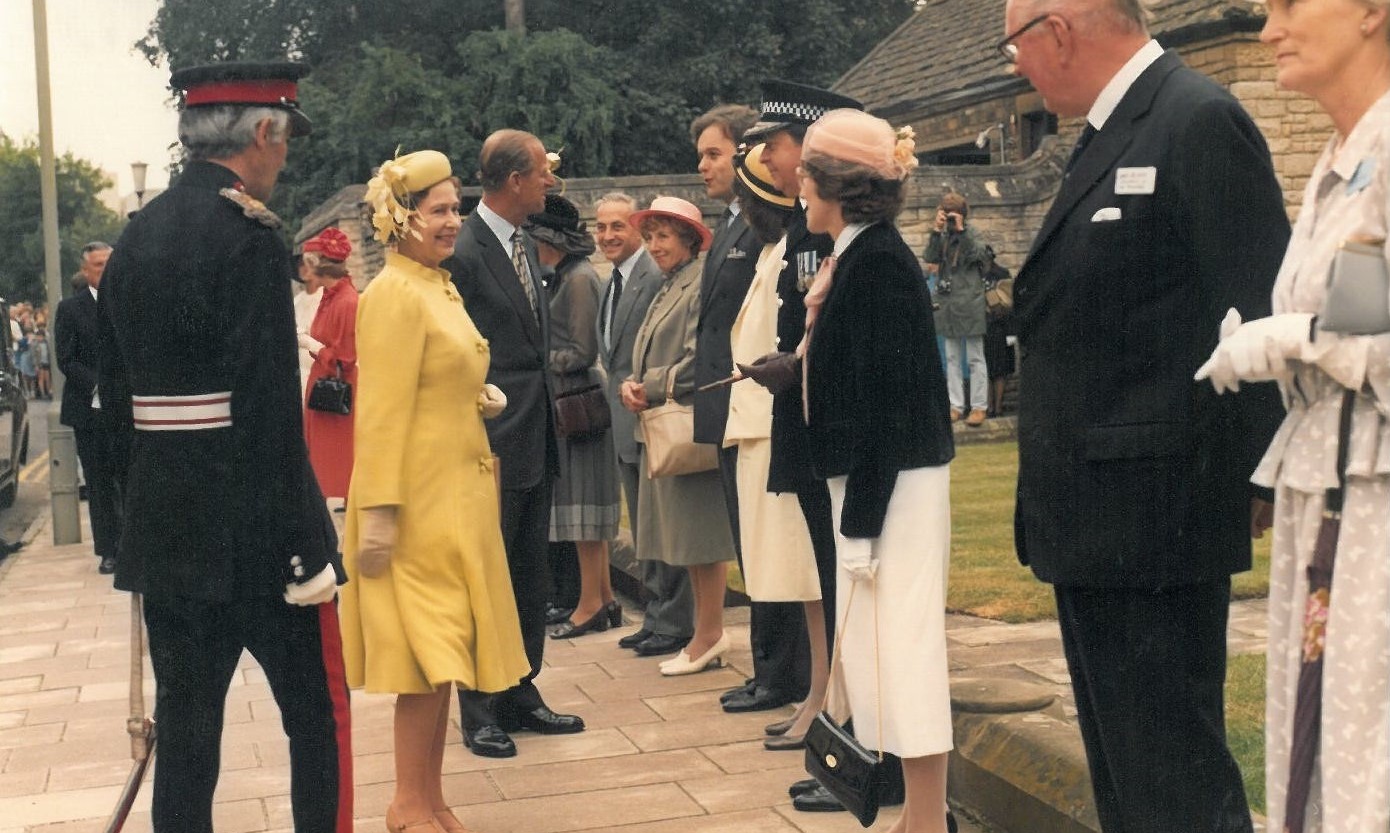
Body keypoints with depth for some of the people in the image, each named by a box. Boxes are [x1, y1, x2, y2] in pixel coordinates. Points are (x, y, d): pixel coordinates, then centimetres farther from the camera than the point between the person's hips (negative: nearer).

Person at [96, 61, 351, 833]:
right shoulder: (249, 231, -14)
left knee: (184, 725, 12)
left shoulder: (135, 235, 10)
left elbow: (115, 391, 14)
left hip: (163, 523, 7)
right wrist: (305, 548, -17)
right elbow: (268, 405, -20)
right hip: (255, 527, -7)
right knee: (317, 715, 5)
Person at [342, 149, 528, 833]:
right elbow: (382, 409, -18)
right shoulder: (395, 294, -13)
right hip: (419, 499, -9)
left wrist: (478, 398, 11)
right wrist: (378, 512, -20)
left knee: (439, 660, 12)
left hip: (456, 495, 9)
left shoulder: (438, 287, 14)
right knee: (431, 654, -4)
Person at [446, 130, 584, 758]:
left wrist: (546, 419, 14)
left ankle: (521, 697, 27)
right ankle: (480, 713, 13)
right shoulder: (464, 252, -16)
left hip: (535, 441, 9)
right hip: (492, 445, -9)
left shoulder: (526, 246, 12)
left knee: (531, 580, 15)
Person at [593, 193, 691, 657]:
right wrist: (617, 389, 13)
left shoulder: (656, 278, -14)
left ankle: (673, 625, 5)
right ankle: (655, 617, 25)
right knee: (643, 529, 16)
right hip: (626, 424, 10)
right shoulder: (614, 283, 16)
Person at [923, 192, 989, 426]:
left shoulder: (970, 233, -1)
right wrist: (937, 230, -12)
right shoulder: (942, 237, 9)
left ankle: (978, 406, 1)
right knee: (952, 358, 8)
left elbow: (976, 255, -19)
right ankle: (955, 405, 12)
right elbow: (930, 258, -6)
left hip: (970, 304, -5)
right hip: (948, 304, 5)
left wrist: (960, 229, -18)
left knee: (975, 358, 0)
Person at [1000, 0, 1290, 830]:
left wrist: (1266, 484, -14)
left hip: (1152, 516, -10)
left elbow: (1259, 317, -17)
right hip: (1096, 518, 10)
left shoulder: (1200, 121, -14)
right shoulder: (1111, 134, 14)